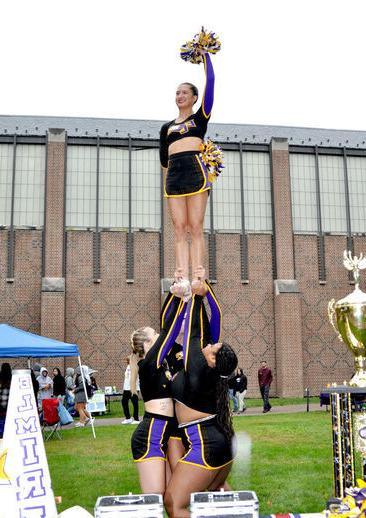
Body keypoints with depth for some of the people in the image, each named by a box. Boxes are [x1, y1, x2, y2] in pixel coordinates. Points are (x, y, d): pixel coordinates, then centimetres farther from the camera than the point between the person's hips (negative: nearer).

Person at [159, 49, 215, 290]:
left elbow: (210, 83, 9)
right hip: (174, 174, 4)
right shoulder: (167, 127, 23)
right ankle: (183, 278, -10)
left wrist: (206, 56, 15)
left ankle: (198, 278, -14)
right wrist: (169, 178, 13)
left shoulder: (200, 118, 13)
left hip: (195, 170, -4)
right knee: (179, 229, -4)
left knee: (196, 228, -9)